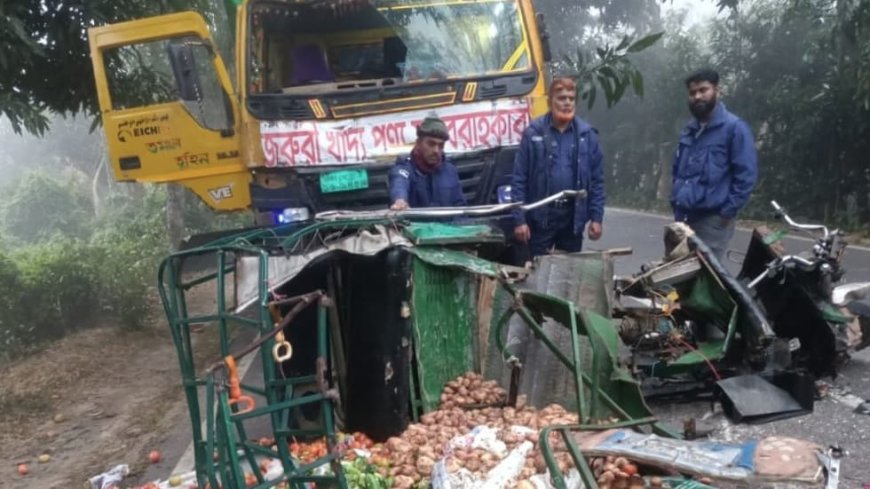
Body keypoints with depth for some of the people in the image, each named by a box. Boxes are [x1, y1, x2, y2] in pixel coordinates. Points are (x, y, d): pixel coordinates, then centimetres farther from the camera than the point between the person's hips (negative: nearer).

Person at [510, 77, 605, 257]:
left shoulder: (587, 135, 2)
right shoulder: (533, 133, -5)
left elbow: (597, 179, 5)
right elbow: (519, 179, -5)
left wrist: (596, 217, 0)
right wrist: (519, 219, -10)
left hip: (573, 215, 2)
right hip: (541, 215, -2)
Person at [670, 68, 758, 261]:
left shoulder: (734, 127, -6)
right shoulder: (689, 130, 16)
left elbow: (746, 174, -11)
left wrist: (728, 211, -14)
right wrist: (676, 203, 14)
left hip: (713, 220, -7)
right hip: (684, 218, 7)